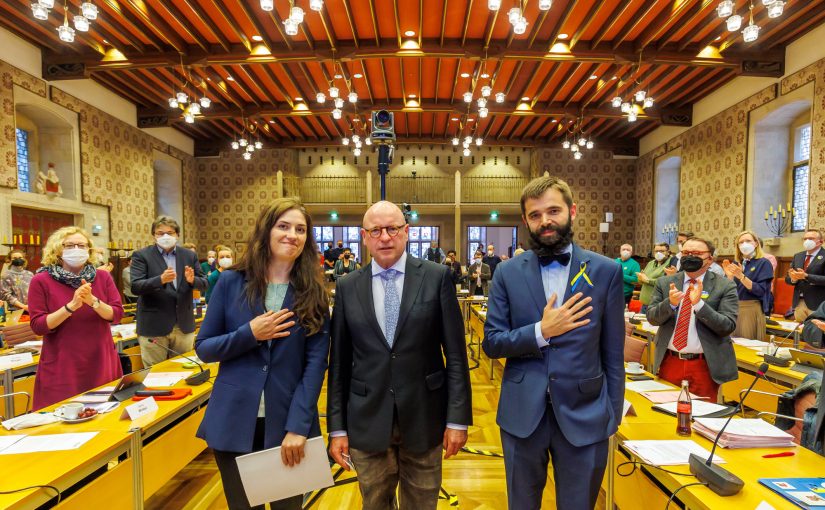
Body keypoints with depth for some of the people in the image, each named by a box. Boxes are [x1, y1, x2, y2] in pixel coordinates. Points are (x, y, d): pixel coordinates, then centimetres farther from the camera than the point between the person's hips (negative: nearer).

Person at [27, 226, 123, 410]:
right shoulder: (41, 281, -3)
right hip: (61, 367, -2)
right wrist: (71, 306, -22)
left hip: (101, 362, 2)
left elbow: (117, 315, -3)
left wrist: (93, 301, -20)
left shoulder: (103, 277, 3)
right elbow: (38, 326, -9)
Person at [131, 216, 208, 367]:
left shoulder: (190, 255, 7)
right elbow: (135, 287, -11)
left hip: (184, 325, 3)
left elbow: (204, 285, 5)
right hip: (153, 326, -3)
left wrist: (192, 280, -17)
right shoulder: (141, 255, -1)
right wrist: (161, 279, -28)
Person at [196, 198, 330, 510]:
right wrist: (249, 334, -16)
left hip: (288, 423, 0)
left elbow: (316, 363, -7)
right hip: (234, 422, 1)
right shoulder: (231, 282, -2)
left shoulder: (313, 292, -3)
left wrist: (298, 426, -14)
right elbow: (203, 348, 1)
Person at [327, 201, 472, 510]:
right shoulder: (347, 287, 0)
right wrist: (337, 426, 3)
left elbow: (455, 353, -5)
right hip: (366, 421, 2)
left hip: (423, 418, -1)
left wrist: (458, 418, -6)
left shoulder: (437, 278, -6)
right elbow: (339, 361, 2)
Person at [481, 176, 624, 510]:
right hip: (522, 413, 1)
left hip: (585, 414, 0)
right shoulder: (508, 273, -3)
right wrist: (541, 332, -17)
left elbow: (613, 353, 0)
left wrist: (613, 415, 1)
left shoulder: (606, 271, -3)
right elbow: (491, 343, -4)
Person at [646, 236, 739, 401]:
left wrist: (699, 304, -25)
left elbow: (728, 326, -12)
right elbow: (651, 318, -2)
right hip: (669, 362, 2)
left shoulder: (725, 286, -4)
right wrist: (670, 303, -21)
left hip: (705, 365, -2)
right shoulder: (665, 283, 3)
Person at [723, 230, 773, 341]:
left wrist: (741, 276, -24)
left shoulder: (763, 263, -3)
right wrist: (729, 276, -10)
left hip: (751, 310, -4)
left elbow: (760, 291, -14)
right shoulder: (736, 264, 11)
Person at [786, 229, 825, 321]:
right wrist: (793, 278, -8)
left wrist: (806, 276, -21)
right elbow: (787, 279, 13)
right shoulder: (797, 256, 14)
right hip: (798, 303, 5)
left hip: (817, 304, -5)